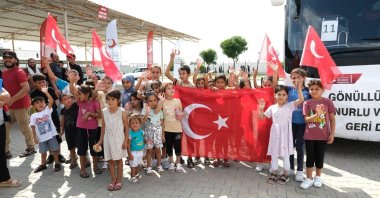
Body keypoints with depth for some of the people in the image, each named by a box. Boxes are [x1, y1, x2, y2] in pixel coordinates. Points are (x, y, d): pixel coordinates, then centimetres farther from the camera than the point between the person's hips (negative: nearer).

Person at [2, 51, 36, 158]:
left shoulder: (19, 72, -14)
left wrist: (12, 99, -25)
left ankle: (31, 148, 19)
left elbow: (26, 88, -23)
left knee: (24, 128, 3)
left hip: (20, 105, -8)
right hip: (8, 106, 8)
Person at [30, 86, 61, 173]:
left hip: (51, 135, -2)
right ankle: (43, 164, 35)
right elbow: (33, 127, 1)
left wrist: (46, 92, -27)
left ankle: (57, 163, 22)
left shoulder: (47, 110, -5)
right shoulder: (33, 116, -2)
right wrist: (35, 138, 0)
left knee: (54, 150, 7)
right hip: (41, 137, 2)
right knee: (43, 151, 17)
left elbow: (51, 101, -18)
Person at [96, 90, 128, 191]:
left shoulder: (122, 112, -12)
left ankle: (119, 180, 24)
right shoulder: (104, 112, -3)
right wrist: (100, 140, 6)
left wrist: (126, 141, -9)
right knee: (110, 160, 11)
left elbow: (126, 127, -7)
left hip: (119, 139, -3)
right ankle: (113, 180, 26)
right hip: (108, 139, 3)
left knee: (119, 160, 10)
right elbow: (103, 127, 5)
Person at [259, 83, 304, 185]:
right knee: (274, 154, 10)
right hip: (275, 133, 2)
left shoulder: (290, 105, -2)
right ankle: (274, 174, 24)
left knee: (285, 155, 9)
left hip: (285, 133, -2)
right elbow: (262, 117, 4)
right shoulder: (272, 107, 4)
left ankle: (285, 175, 23)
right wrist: (261, 109, -13)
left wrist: (299, 87, -18)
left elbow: (301, 99, -14)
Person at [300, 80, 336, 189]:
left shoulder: (327, 101, -3)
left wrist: (332, 133, -4)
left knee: (320, 157, 11)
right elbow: (307, 119, -7)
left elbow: (332, 119, 0)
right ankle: (309, 178, 20)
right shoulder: (307, 103, -2)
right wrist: (317, 114, -25)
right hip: (309, 135, 0)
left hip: (323, 135, 0)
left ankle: (318, 177, 30)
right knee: (310, 157, 8)